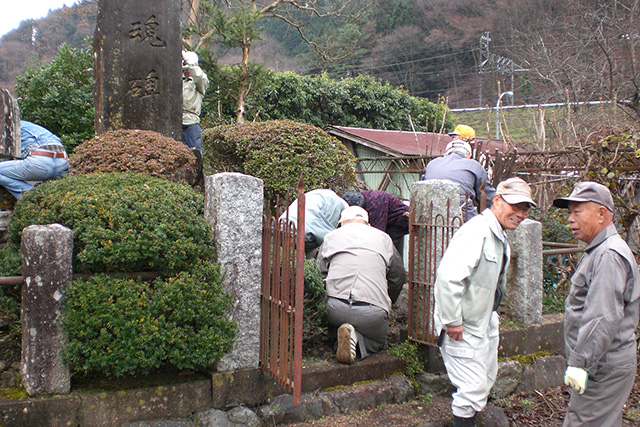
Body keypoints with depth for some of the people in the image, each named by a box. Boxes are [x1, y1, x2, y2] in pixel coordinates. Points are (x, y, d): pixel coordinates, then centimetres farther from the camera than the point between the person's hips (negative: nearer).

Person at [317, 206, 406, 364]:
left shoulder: (331, 236, 17)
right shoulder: (383, 238, 17)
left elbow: (320, 271, 15)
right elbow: (398, 276, 21)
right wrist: (388, 303, 36)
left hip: (336, 309, 2)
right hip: (372, 312, -2)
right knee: (378, 342, 23)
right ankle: (355, 339, -11)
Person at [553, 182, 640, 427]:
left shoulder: (609, 255, -19)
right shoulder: (599, 251, 16)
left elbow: (603, 318, -27)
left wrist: (579, 362, -26)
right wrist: (578, 360, 21)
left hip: (602, 367, -11)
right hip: (602, 363, 11)